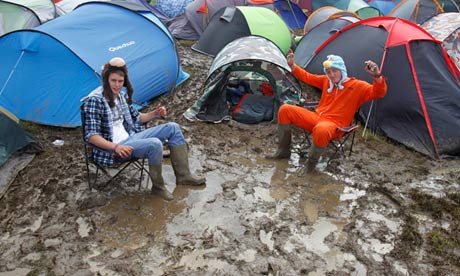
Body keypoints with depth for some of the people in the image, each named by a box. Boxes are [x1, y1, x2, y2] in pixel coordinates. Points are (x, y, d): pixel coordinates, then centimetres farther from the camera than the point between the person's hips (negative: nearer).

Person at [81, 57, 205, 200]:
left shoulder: (122, 95, 8)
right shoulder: (95, 100, -16)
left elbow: (135, 118, 19)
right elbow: (91, 135, -20)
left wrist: (155, 113, 1)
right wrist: (116, 147, -33)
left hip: (130, 138, 9)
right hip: (113, 149, -9)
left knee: (173, 128, 1)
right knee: (154, 144, -34)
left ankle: (183, 176, 5)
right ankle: (158, 187, -10)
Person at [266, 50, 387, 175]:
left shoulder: (357, 86, -5)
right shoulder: (326, 80, 12)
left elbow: (379, 93, -17)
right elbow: (307, 77, 23)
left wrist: (377, 76, -35)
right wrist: (292, 66, 12)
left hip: (335, 126, -6)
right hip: (316, 117, 6)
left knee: (321, 130, -44)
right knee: (285, 110, -7)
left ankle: (311, 164, -17)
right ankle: (283, 151, 2)